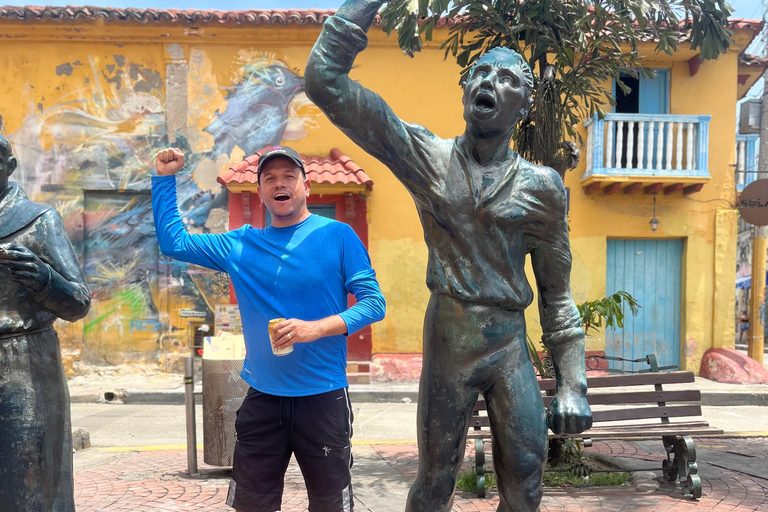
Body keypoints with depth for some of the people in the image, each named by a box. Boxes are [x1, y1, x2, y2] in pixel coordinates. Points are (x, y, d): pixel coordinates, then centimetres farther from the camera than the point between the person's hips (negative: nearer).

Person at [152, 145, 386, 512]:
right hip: (261, 398, 3)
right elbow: (173, 242, 13)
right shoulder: (241, 244, 7)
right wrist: (165, 178, 6)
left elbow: (374, 302, -8)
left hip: (323, 395, -3)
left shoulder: (337, 235, -4)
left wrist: (318, 327, -21)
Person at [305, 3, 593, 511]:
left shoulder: (541, 187, 2)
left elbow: (557, 293, 6)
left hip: (511, 346, 1)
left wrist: (572, 383, 2)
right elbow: (325, 79, -5)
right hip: (447, 341, -1)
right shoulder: (427, 158, 0)